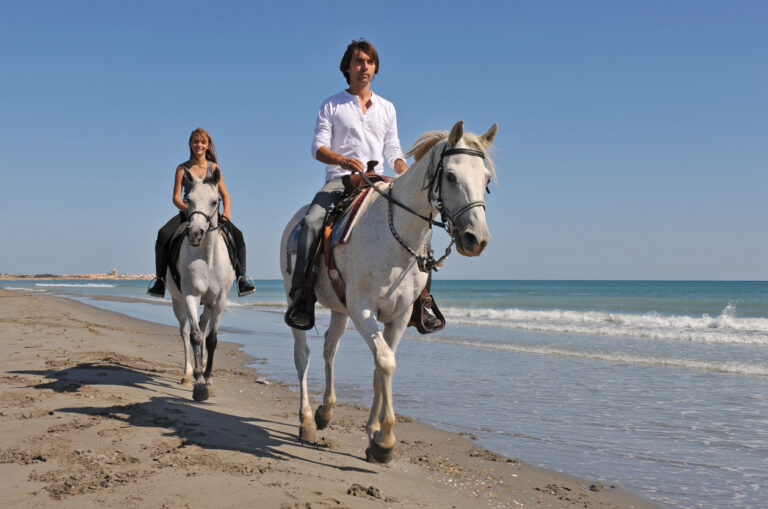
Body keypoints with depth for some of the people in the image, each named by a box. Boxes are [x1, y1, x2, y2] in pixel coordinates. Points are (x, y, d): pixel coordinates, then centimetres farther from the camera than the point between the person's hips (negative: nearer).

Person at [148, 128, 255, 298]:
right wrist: (188, 209, -21)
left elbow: (224, 194, 5)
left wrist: (226, 211, -16)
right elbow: (176, 198, 0)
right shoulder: (182, 168, 6)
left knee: (237, 234, -24)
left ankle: (241, 278, -19)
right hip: (187, 212, 0)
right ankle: (160, 279, -18)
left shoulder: (213, 167, 9)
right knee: (163, 234, -27)